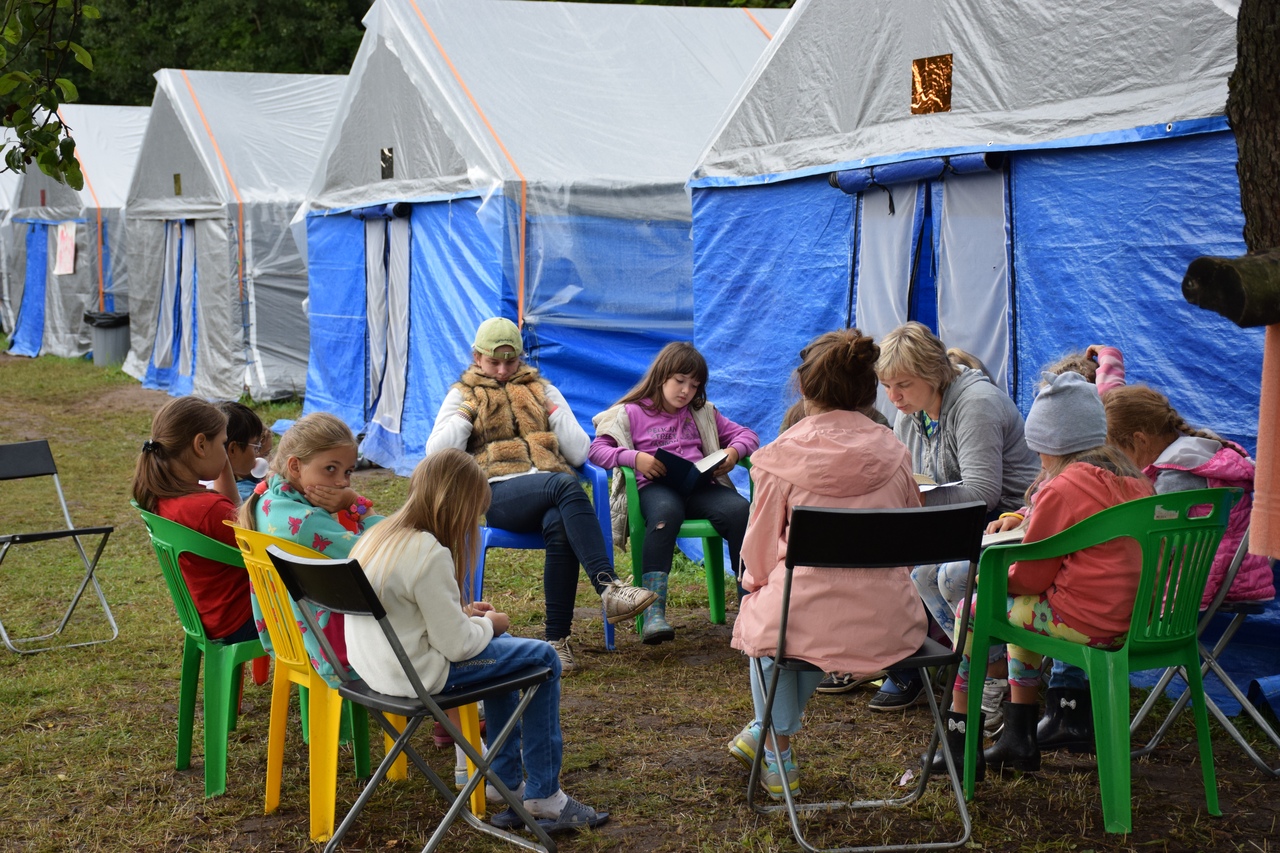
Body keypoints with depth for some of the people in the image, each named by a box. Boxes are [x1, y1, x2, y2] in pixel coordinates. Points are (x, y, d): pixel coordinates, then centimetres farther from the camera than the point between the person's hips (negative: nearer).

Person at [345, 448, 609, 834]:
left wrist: (463, 612, 10)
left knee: (502, 647, 28)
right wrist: (488, 625, -1)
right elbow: (456, 645, -21)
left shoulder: (376, 537, 4)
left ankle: (507, 779, 31)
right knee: (543, 659, 2)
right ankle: (543, 795, 10)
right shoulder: (430, 556, -24)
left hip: (376, 664, 10)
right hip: (417, 676, -10)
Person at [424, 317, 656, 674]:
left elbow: (579, 453, 16)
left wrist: (554, 411, 7)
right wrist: (465, 415, 1)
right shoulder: (462, 395, 21)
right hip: (500, 493, -2)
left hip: (552, 490, 2)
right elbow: (437, 454, 6)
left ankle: (557, 639, -33)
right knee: (565, 485, -37)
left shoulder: (542, 390, 26)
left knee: (560, 529, -37)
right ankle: (609, 588, -48)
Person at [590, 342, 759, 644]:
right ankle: (654, 612, -46)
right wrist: (633, 457, -15)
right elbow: (597, 449, 3)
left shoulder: (703, 413, 27)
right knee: (665, 512, -41)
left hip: (699, 485, 4)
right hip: (656, 487, -4)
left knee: (740, 509, -29)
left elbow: (746, 435, 27)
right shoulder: (632, 413, 13)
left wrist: (735, 451, 3)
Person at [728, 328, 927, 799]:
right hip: (887, 623, 3)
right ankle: (766, 732, 51)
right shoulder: (893, 453, 1)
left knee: (759, 614, 33)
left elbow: (759, 549, 1)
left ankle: (778, 755, 38)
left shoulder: (785, 456, -8)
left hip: (808, 621, -3)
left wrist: (759, 582, 23)